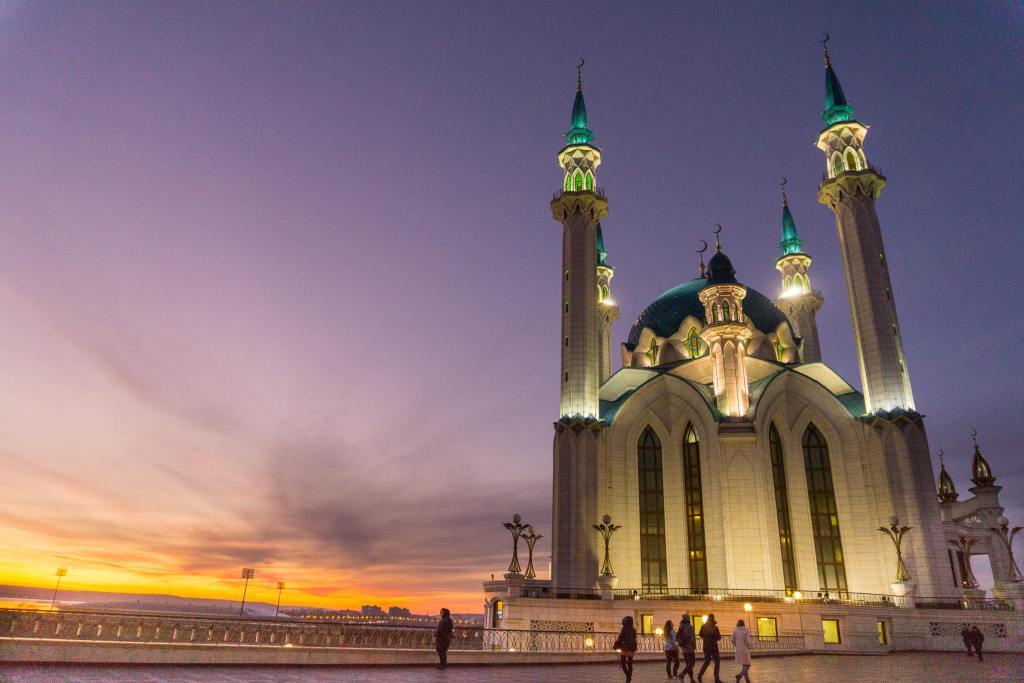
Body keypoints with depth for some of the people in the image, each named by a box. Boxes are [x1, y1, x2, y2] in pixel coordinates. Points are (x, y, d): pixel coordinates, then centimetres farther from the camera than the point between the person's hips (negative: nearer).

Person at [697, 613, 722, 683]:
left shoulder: (703, 627, -3)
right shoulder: (715, 627, -14)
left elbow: (701, 635, 9)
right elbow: (719, 637, -8)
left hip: (706, 647, 4)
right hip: (714, 647, -4)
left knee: (706, 662, 16)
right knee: (717, 662, 10)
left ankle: (700, 675, 2)